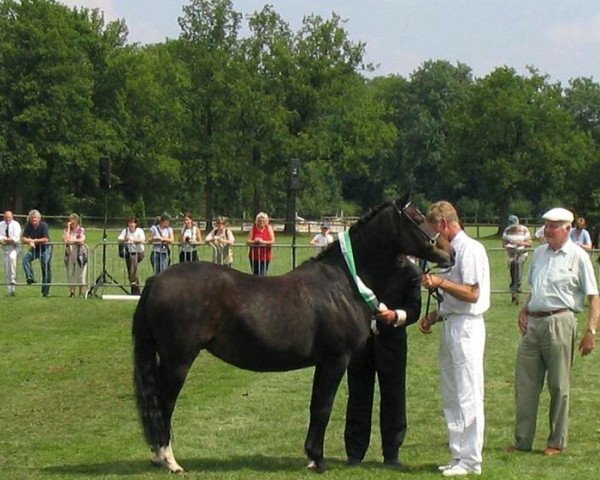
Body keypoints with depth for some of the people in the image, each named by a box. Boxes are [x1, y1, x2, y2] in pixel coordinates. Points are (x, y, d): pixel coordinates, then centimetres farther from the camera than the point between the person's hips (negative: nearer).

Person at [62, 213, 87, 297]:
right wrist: (68, 228, -3)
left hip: (80, 253, -2)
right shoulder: (66, 230, 11)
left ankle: (82, 292, -1)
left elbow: (82, 240, -7)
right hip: (69, 253, 2)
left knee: (80, 272, -6)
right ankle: (71, 292, 1)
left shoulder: (81, 230, 6)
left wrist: (72, 240, -12)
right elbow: (65, 239, -7)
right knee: (70, 273, -2)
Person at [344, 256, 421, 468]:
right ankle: (354, 453, 15)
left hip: (391, 340, -1)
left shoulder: (410, 272, -6)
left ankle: (391, 454, 14)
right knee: (358, 395, 7)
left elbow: (414, 310, -9)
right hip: (360, 337, 1)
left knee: (393, 396, 3)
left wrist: (395, 316, -29)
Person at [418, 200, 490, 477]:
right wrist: (435, 316, 11)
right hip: (451, 327, 10)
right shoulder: (451, 250, 15)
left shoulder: (470, 249, -12)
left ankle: (471, 461, -2)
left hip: (466, 328, -10)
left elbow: (472, 294, -18)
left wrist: (440, 282, -18)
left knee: (468, 396, -6)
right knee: (451, 397, 13)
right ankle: (458, 455, 20)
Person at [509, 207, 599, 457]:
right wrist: (523, 311, 10)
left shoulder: (578, 256, -4)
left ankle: (557, 443, 12)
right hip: (533, 323, 6)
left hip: (559, 322, -6)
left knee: (559, 386, 2)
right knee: (525, 383, 6)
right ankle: (522, 441, 14)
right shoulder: (539, 253, 14)